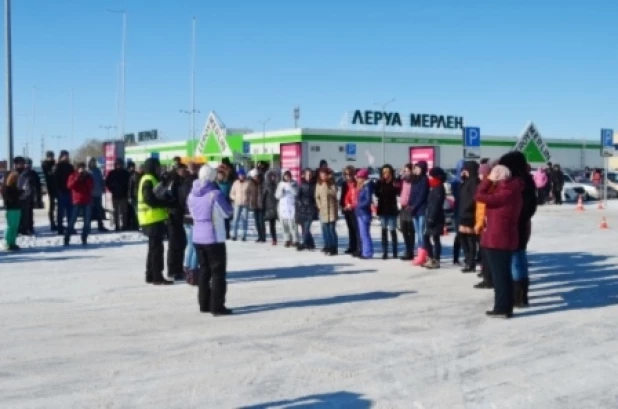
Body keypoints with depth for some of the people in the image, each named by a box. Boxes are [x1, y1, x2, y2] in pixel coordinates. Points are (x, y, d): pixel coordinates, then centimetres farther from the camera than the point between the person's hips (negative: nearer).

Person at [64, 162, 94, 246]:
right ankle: (66, 239, -2)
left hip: (87, 201, 3)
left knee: (87, 222, 1)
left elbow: (91, 186, -2)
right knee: (72, 220, -5)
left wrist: (87, 178, -11)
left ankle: (84, 239, 7)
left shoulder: (88, 176, 10)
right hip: (77, 201, -2)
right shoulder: (73, 176, 5)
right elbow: (70, 186, -11)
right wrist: (77, 178, -16)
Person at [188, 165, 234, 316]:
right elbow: (227, 212, -5)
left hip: (197, 238, 7)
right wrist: (227, 202, 11)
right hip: (214, 238, -7)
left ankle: (204, 304, 21)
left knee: (204, 270, 17)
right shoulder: (215, 194, -17)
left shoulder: (192, 194, 4)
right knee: (218, 272, 1)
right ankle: (217, 306, -1)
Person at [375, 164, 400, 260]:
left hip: (392, 209, -3)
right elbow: (377, 193, -4)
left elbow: (399, 192, -12)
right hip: (382, 209, 3)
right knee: (384, 230, 5)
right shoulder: (380, 183, 5)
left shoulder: (395, 182, -4)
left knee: (392, 230, 1)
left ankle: (394, 252, 10)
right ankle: (384, 252, 9)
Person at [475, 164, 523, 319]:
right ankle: (505, 307, 21)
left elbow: (480, 196, -19)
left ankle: (502, 308, 3)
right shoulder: (512, 191, 8)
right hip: (506, 238, 9)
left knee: (499, 275, -2)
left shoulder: (504, 194, -20)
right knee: (504, 274, 14)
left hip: (497, 239, -9)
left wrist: (488, 180, -9)